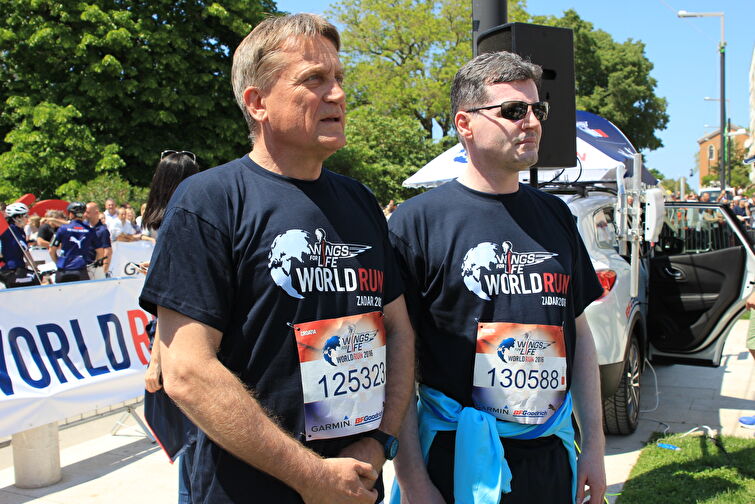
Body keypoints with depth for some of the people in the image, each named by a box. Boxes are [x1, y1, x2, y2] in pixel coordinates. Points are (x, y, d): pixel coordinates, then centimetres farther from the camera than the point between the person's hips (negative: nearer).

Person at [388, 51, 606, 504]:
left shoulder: (555, 215, 6)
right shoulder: (418, 221, -11)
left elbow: (580, 333, 12)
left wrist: (595, 446, 10)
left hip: (553, 457, 5)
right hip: (458, 464, -5)